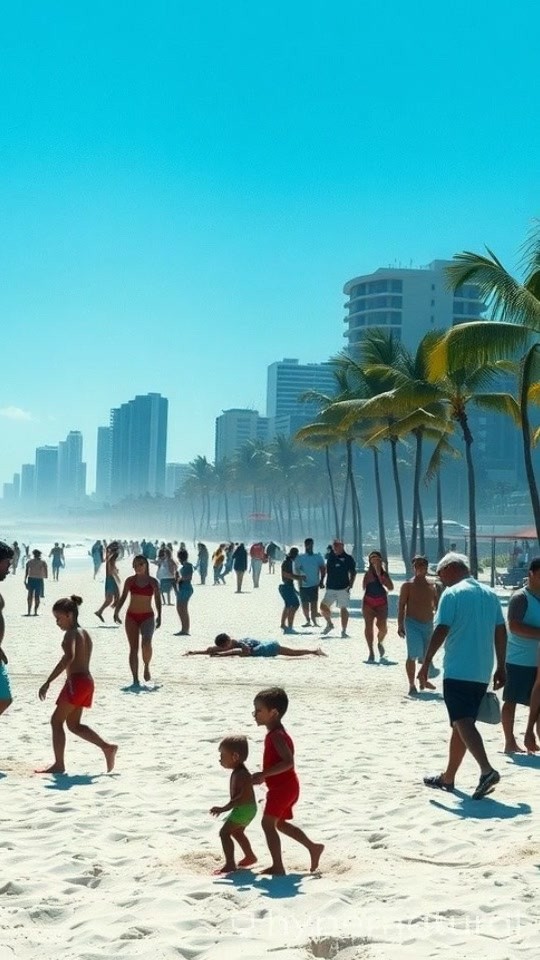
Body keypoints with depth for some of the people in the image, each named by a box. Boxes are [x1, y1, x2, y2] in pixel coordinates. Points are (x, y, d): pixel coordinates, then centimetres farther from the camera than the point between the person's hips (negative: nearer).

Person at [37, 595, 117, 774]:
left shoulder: (71, 634, -14)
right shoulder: (84, 633, 15)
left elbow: (69, 657, -31)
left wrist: (48, 682, -34)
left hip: (76, 681, -9)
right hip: (87, 680, 9)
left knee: (56, 721, 1)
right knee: (73, 724, 17)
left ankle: (59, 764, 2)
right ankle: (107, 747, 10)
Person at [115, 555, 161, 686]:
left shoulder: (153, 582, 1)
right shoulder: (130, 581, 3)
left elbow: (157, 600, 6)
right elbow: (123, 598, 5)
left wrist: (159, 616, 0)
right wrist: (116, 611, -9)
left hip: (147, 616, -2)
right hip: (131, 617, 2)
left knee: (146, 643, -25)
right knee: (133, 648, -1)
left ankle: (146, 666, 3)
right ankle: (135, 679, 3)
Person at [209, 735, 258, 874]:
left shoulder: (241, 774, -26)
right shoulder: (238, 772, 5)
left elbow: (244, 796, -32)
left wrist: (224, 808, -34)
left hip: (244, 809, -10)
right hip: (247, 809, 10)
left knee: (224, 832, -11)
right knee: (237, 832, 27)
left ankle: (230, 864, -12)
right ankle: (250, 856, 43)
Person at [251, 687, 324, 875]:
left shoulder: (277, 736, -21)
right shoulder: (275, 734, 11)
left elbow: (288, 761, -31)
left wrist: (264, 774, -31)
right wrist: (264, 776, 16)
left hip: (282, 787, -11)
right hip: (286, 787, 11)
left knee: (268, 823, -9)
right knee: (280, 823, 21)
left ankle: (278, 867, -7)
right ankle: (313, 848, 27)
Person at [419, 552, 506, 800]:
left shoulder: (452, 594, -7)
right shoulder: (490, 594, 13)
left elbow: (440, 632, -13)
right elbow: (501, 633, 12)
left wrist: (425, 665, -8)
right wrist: (501, 668, 16)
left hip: (457, 671, -7)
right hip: (482, 672, 7)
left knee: (464, 723, -10)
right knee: (461, 723, 14)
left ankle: (487, 770, -27)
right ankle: (448, 777, 21)